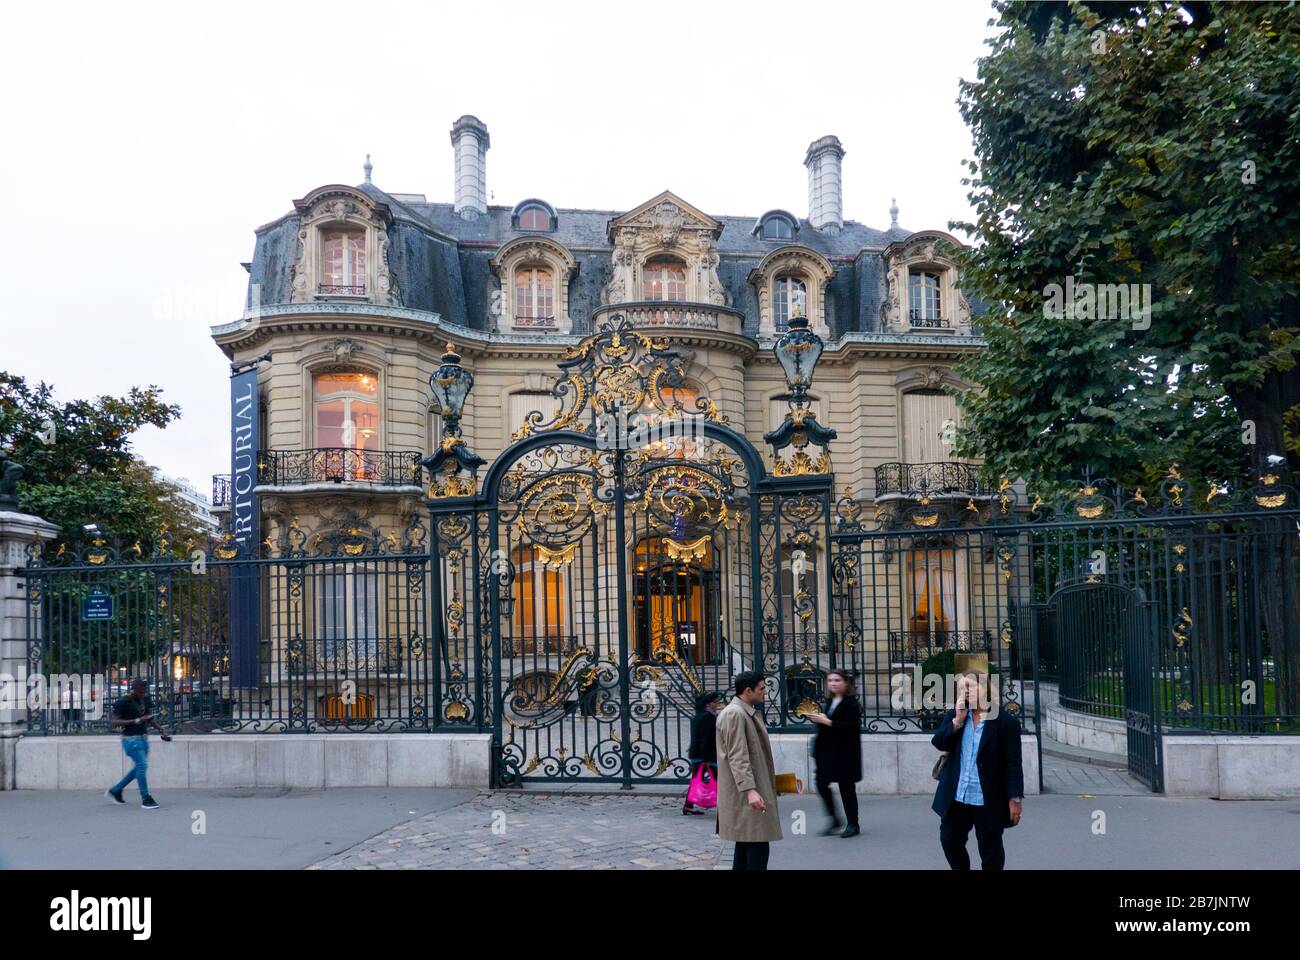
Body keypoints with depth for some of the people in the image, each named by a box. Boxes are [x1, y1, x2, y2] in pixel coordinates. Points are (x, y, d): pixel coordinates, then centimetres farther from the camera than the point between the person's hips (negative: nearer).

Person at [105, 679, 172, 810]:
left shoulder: (146, 700, 7)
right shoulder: (123, 702, -13)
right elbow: (115, 722, -15)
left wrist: (161, 729, 4)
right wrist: (136, 721, -24)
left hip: (143, 737, 8)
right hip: (131, 738, -8)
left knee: (138, 767, 14)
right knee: (142, 765, -13)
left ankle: (115, 791, 30)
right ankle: (145, 799, -5)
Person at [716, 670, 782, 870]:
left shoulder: (747, 712, 16)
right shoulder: (734, 714, -16)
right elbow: (737, 757, -21)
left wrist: (769, 782, 25)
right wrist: (750, 790, -26)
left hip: (747, 793, 11)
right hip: (744, 794, -11)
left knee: (745, 843, 14)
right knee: (758, 846, -10)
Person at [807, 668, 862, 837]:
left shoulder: (851, 703, -10)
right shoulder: (829, 702, 13)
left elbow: (851, 726, -21)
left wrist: (827, 722, -22)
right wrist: (817, 719, 4)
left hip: (845, 752, -7)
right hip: (827, 750, 7)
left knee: (846, 786, 1)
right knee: (821, 784, 2)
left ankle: (853, 824, 15)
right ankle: (835, 821, 17)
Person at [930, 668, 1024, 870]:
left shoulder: (1005, 722, -11)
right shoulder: (953, 716, 6)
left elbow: (1013, 764, -11)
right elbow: (938, 743, -5)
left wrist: (1015, 799, -13)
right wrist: (958, 720, -15)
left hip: (988, 800, -5)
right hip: (955, 797, 5)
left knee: (990, 850, 8)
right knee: (949, 840, 13)